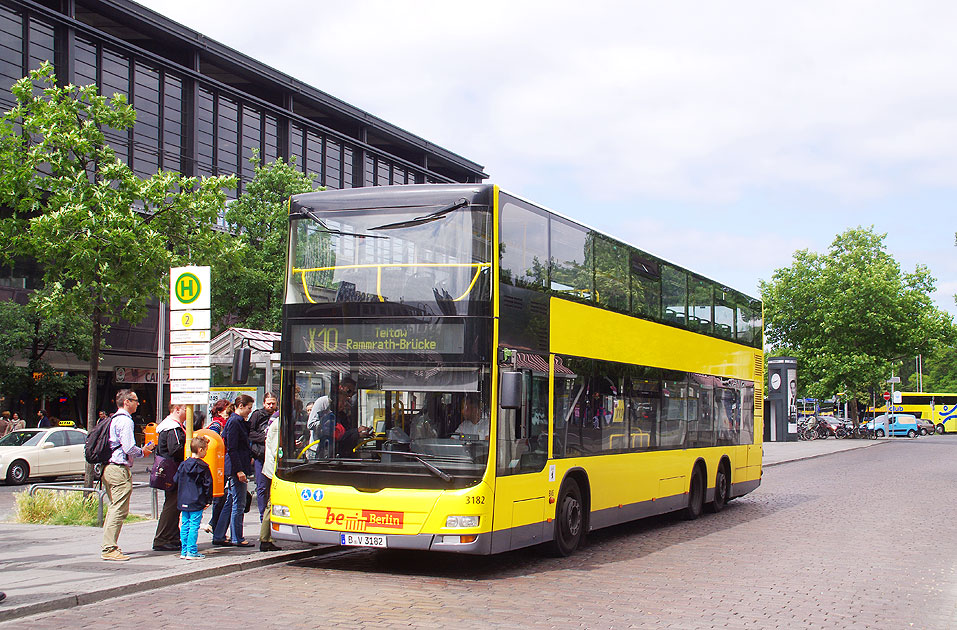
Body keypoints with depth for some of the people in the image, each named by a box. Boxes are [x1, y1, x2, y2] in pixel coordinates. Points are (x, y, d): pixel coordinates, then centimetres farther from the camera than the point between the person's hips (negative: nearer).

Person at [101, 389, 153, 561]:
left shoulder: (113, 419, 18)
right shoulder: (125, 421, -13)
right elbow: (129, 448, -20)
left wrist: (140, 450, 18)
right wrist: (142, 452, -2)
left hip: (108, 468, 10)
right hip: (120, 470, -10)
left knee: (114, 508, 16)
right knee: (119, 510, -8)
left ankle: (108, 546, 20)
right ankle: (110, 549, -10)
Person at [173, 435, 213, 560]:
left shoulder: (183, 465, 7)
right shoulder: (202, 467, -9)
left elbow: (175, 480, 12)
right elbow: (208, 484, -9)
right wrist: (208, 500, -1)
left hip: (183, 502, 6)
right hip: (197, 502, -6)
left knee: (185, 525, 12)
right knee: (194, 526, -3)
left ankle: (184, 551, 15)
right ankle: (192, 552, -4)